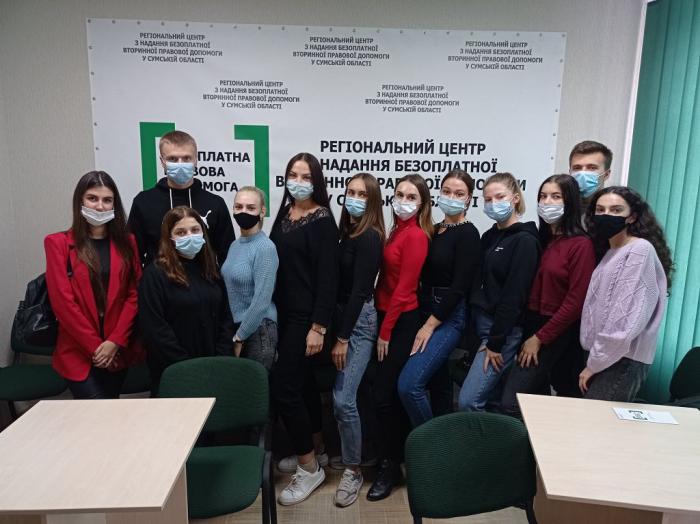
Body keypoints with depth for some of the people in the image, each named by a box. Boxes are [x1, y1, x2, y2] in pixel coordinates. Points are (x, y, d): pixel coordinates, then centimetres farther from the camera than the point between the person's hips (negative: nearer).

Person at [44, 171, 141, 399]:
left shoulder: (127, 242, 7)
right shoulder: (58, 243, -1)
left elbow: (134, 294, 1)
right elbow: (62, 301, -7)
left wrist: (115, 341, -9)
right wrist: (95, 346, -10)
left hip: (118, 351, 3)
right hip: (77, 354, -3)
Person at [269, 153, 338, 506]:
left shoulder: (322, 220, -11)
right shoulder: (284, 213, 10)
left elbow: (327, 277, -16)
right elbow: (275, 263, 13)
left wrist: (318, 326, -19)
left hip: (306, 316, -7)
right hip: (284, 313, 7)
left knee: (283, 386, -8)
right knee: (302, 382, 16)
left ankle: (309, 467, 8)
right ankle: (315, 450, 32)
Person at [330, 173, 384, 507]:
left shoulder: (369, 238, -14)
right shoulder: (348, 232, 9)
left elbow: (359, 290, -17)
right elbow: (341, 284, 10)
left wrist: (342, 339, -16)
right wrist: (336, 330, 10)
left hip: (359, 320, -7)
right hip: (342, 315, 7)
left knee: (343, 399, -7)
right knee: (337, 396, 11)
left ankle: (353, 470, 10)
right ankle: (341, 452, 30)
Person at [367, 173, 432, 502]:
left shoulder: (416, 235, -15)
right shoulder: (398, 230, 10)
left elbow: (404, 289, -16)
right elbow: (387, 279, 9)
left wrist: (385, 332, -12)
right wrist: (382, 325, 6)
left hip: (402, 322, -8)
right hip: (387, 317, 8)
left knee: (383, 395, -2)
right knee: (393, 392, 16)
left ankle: (390, 465, 14)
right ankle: (399, 457, 32)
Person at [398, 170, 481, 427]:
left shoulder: (468, 234, -9)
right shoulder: (434, 230, 12)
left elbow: (460, 286, -15)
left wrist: (430, 325, -14)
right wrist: (426, 321, 7)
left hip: (449, 317, -7)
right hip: (427, 314, 7)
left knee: (409, 384, -15)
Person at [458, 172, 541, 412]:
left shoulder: (525, 240, -11)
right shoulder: (489, 237, 12)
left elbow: (515, 296, -17)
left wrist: (495, 342, -16)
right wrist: (478, 335, 8)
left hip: (504, 331, -7)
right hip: (481, 321, 7)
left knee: (468, 400, -11)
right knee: (491, 398, 13)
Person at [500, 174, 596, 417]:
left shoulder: (581, 244, -11)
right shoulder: (539, 239, 9)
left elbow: (576, 301, -14)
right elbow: (528, 288, 10)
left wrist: (539, 337, -11)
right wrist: (529, 333, 2)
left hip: (557, 333, -6)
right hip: (530, 324, 6)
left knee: (511, 403, -9)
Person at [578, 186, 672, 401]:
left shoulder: (640, 250, -11)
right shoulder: (611, 252, 16)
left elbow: (628, 319, -18)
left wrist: (595, 363, -14)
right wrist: (594, 359, 7)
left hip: (622, 361, -8)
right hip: (606, 358, 8)